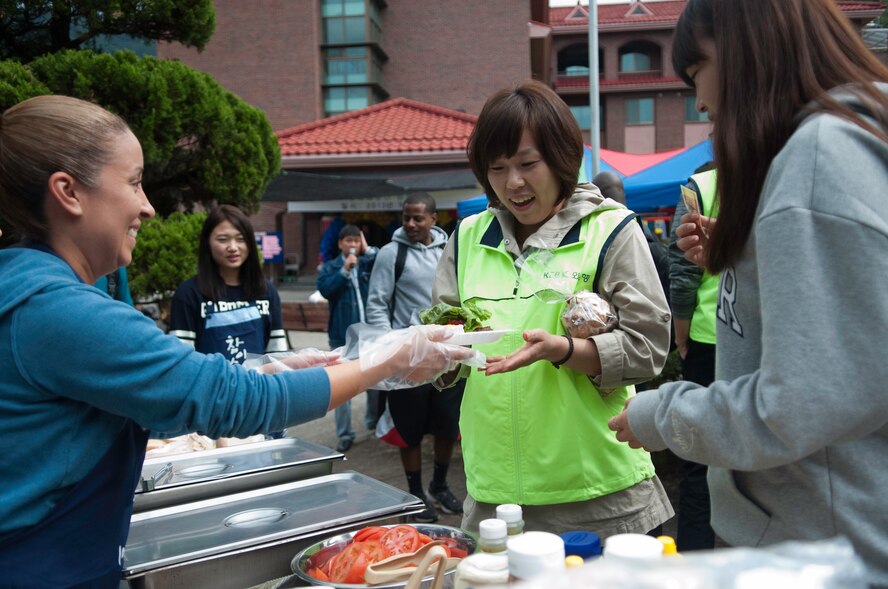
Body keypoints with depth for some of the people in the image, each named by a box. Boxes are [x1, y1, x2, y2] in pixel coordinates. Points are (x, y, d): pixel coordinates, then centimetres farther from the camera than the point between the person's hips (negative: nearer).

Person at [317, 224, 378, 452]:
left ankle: (373, 420, 36)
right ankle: (345, 434, 9)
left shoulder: (368, 263, 7)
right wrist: (344, 270, -15)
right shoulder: (331, 266, 4)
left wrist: (368, 251, -7)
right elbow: (324, 289, -12)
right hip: (342, 335, -2)